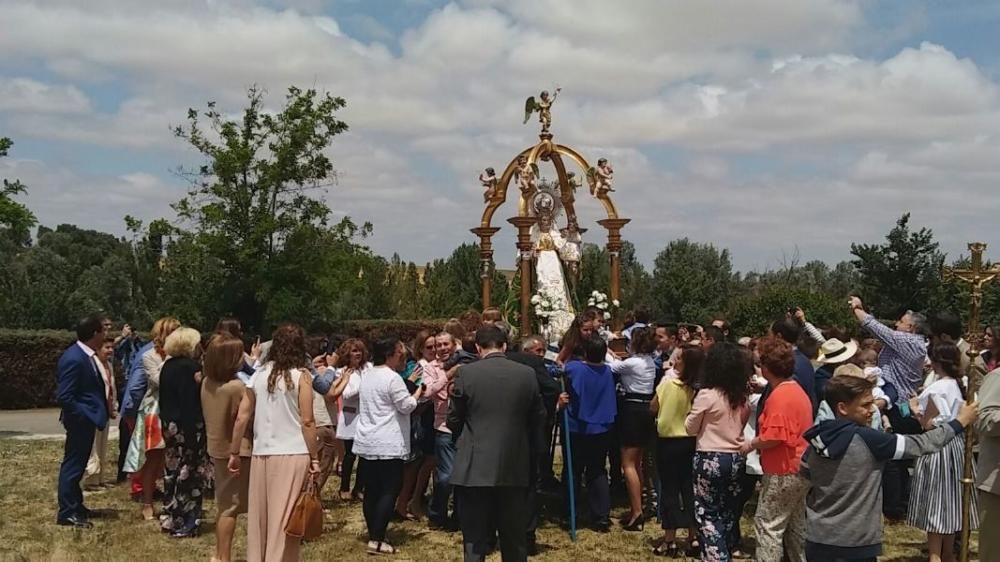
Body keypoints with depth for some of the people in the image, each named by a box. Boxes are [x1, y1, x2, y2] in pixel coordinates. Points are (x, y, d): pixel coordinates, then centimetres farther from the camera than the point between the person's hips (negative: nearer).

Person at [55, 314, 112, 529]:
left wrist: (103, 406, 7)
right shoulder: (74, 359, -24)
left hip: (86, 419, 10)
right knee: (73, 464, -1)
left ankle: (75, 505, 30)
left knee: (78, 463, 19)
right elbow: (64, 397, -25)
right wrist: (84, 416, -19)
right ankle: (67, 513, 8)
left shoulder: (86, 355, 6)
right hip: (80, 420, -10)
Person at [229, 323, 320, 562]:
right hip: (292, 454, -4)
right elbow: (307, 422, -7)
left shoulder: (259, 374, 7)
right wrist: (314, 458, -2)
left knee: (258, 515, 13)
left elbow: (241, 418, 6)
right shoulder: (301, 375, -3)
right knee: (285, 518, 2)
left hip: (261, 454, 4)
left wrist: (234, 453, 15)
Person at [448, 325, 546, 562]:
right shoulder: (527, 374, -2)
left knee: (475, 541, 4)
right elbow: (538, 417, 7)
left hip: (475, 467, -2)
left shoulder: (466, 373, -7)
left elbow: (453, 420, 0)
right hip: (515, 467, 2)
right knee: (515, 537, 15)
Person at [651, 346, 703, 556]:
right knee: (689, 488, 13)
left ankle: (670, 540, 8)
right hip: (690, 441, 4)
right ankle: (693, 538, 17)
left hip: (668, 441, -4)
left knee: (669, 489, 5)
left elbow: (653, 408, -5)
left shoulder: (668, 383, -18)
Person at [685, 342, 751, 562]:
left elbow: (690, 428, -3)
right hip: (735, 459, 6)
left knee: (708, 515, 2)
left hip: (710, 460, -5)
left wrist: (694, 411, 11)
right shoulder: (742, 396, 3)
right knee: (728, 514, 15)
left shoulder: (706, 395, -14)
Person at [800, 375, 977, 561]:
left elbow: (804, 473, 20)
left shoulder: (816, 440, 1)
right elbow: (920, 445, -9)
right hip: (854, 545, -6)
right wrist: (960, 422, 2)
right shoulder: (868, 439, -18)